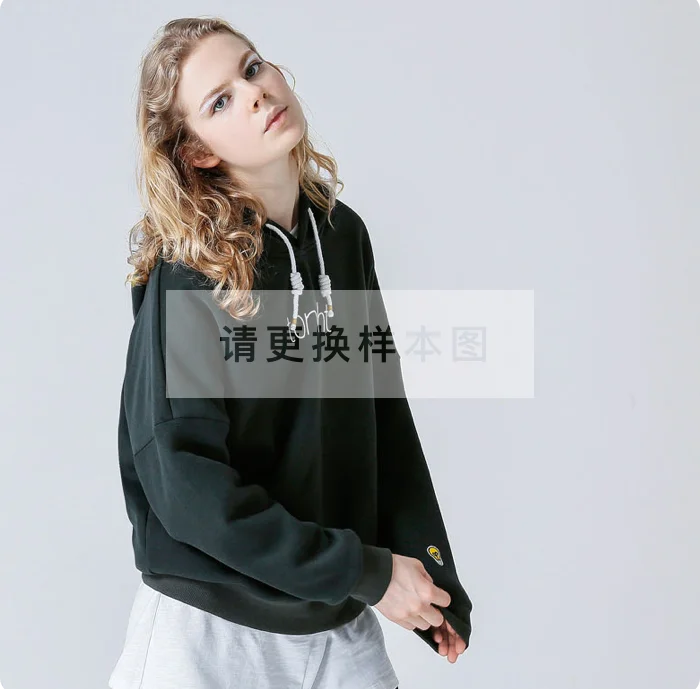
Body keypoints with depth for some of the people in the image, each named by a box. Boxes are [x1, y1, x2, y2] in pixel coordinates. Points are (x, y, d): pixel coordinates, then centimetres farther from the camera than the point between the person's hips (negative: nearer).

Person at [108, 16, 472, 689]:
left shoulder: (343, 233, 0)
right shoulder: (186, 273, -15)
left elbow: (386, 413, 6)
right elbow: (185, 482, -19)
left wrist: (431, 569, 2)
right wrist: (366, 573, -16)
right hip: (210, 632, -4)